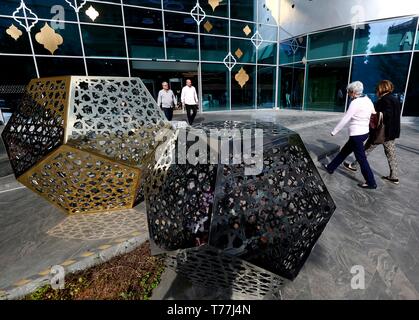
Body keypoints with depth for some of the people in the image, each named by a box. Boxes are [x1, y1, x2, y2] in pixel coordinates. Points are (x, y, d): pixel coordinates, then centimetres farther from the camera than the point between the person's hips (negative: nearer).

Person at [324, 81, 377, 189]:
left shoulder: (355, 103, -18)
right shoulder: (368, 100, 6)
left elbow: (345, 120, -17)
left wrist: (334, 132, -8)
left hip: (356, 135, -9)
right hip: (364, 132, 9)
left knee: (361, 159, 2)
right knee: (344, 151, 20)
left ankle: (371, 183, 12)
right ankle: (331, 168, 35)